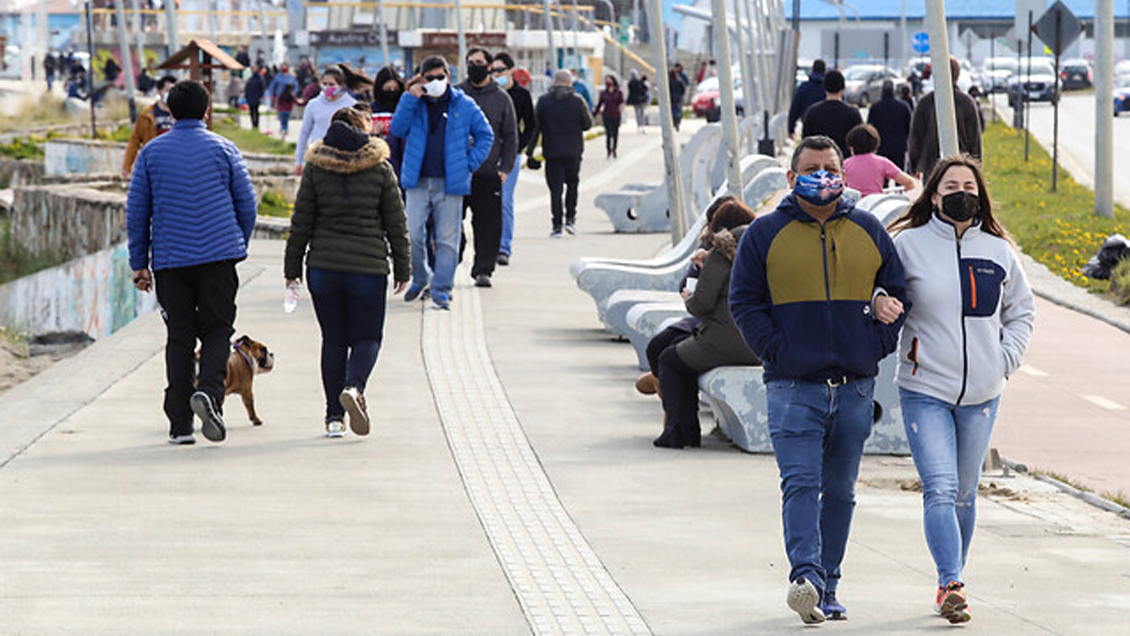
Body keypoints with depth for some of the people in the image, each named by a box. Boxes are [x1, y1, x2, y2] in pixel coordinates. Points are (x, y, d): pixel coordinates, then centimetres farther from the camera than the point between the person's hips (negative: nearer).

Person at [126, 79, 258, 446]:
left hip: (169, 260, 1)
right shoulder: (223, 150, 2)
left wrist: (139, 263, 11)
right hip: (219, 256, -1)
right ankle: (208, 391, -22)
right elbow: (247, 205, 5)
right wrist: (239, 247, 20)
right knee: (217, 331, 5)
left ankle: (179, 422, 3)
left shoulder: (152, 152, 5)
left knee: (179, 337, 7)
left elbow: (136, 211, 5)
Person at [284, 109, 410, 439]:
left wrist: (293, 267, 10)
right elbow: (396, 224, 2)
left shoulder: (315, 168, 1)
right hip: (368, 266, -1)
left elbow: (301, 222, 2)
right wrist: (402, 269, 10)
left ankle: (334, 416, 9)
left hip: (323, 265, 1)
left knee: (333, 339, 10)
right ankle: (354, 387, -21)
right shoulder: (380, 169, 0)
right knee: (367, 337, 8)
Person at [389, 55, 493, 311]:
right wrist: (410, 98, -10)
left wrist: (469, 163, 1)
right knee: (412, 235, -6)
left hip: (450, 183, -1)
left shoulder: (464, 105, 5)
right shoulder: (414, 103, 9)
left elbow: (485, 135, 11)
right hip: (418, 182, 1)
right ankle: (420, 278, 18)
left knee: (447, 239, -1)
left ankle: (441, 291, 5)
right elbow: (397, 129, -2)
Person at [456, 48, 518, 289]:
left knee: (489, 223, -3)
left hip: (488, 174, 0)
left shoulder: (501, 98, 8)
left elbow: (510, 136, 11)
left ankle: (483, 270, 5)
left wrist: (505, 168, 0)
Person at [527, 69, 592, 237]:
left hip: (552, 152, 0)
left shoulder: (543, 101, -3)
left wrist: (530, 150, 7)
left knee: (555, 188, 1)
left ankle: (557, 225, -4)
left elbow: (535, 127, 0)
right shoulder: (578, 101, -4)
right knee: (572, 184, 18)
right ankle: (570, 219, 9)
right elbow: (587, 124, 3)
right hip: (573, 152, 0)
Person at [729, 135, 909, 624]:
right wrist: (776, 351, -10)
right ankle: (804, 576, -28)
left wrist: (877, 345, 0)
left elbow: (896, 295, 15)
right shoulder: (765, 235, 2)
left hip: (855, 387, 3)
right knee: (800, 482, -17)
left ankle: (827, 588, 16)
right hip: (793, 387, -3)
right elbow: (744, 302, 2)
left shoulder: (869, 232, 10)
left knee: (840, 490, 9)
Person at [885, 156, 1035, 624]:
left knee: (964, 493, 11)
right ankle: (951, 585, -22)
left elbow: (1021, 311, 19)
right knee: (939, 490, -15)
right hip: (924, 391, -3)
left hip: (981, 393, 3)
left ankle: (951, 582, 24)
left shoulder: (998, 251, 8)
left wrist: (1007, 359, 5)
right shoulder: (909, 244, -2)